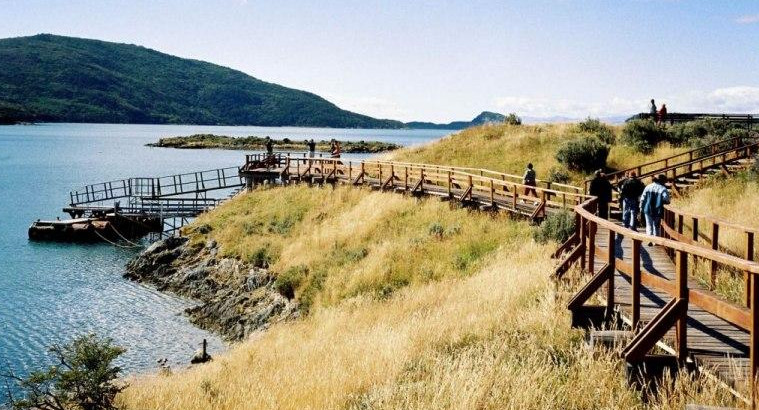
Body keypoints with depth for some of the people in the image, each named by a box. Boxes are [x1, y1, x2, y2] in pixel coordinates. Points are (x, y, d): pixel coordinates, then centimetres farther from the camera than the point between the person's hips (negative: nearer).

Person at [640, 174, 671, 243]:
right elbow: (666, 200, -20)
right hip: (658, 211, -2)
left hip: (648, 209, 2)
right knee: (656, 226, 16)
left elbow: (642, 198, 4)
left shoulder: (648, 186, 3)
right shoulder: (663, 189, -9)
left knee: (649, 226, 9)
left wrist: (641, 207, 11)